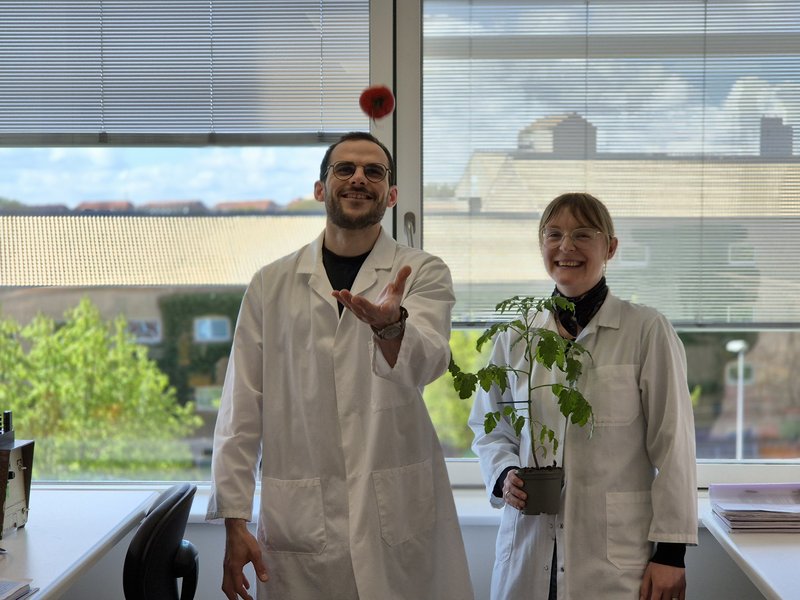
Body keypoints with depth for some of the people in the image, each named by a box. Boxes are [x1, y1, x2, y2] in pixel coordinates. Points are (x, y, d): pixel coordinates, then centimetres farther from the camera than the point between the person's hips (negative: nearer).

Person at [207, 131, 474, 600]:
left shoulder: (424, 273, 4)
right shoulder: (271, 285, 7)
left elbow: (426, 362, -16)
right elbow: (241, 411, 5)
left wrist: (390, 326, -38)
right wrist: (234, 520, 0)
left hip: (402, 521, -1)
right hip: (299, 522, 1)